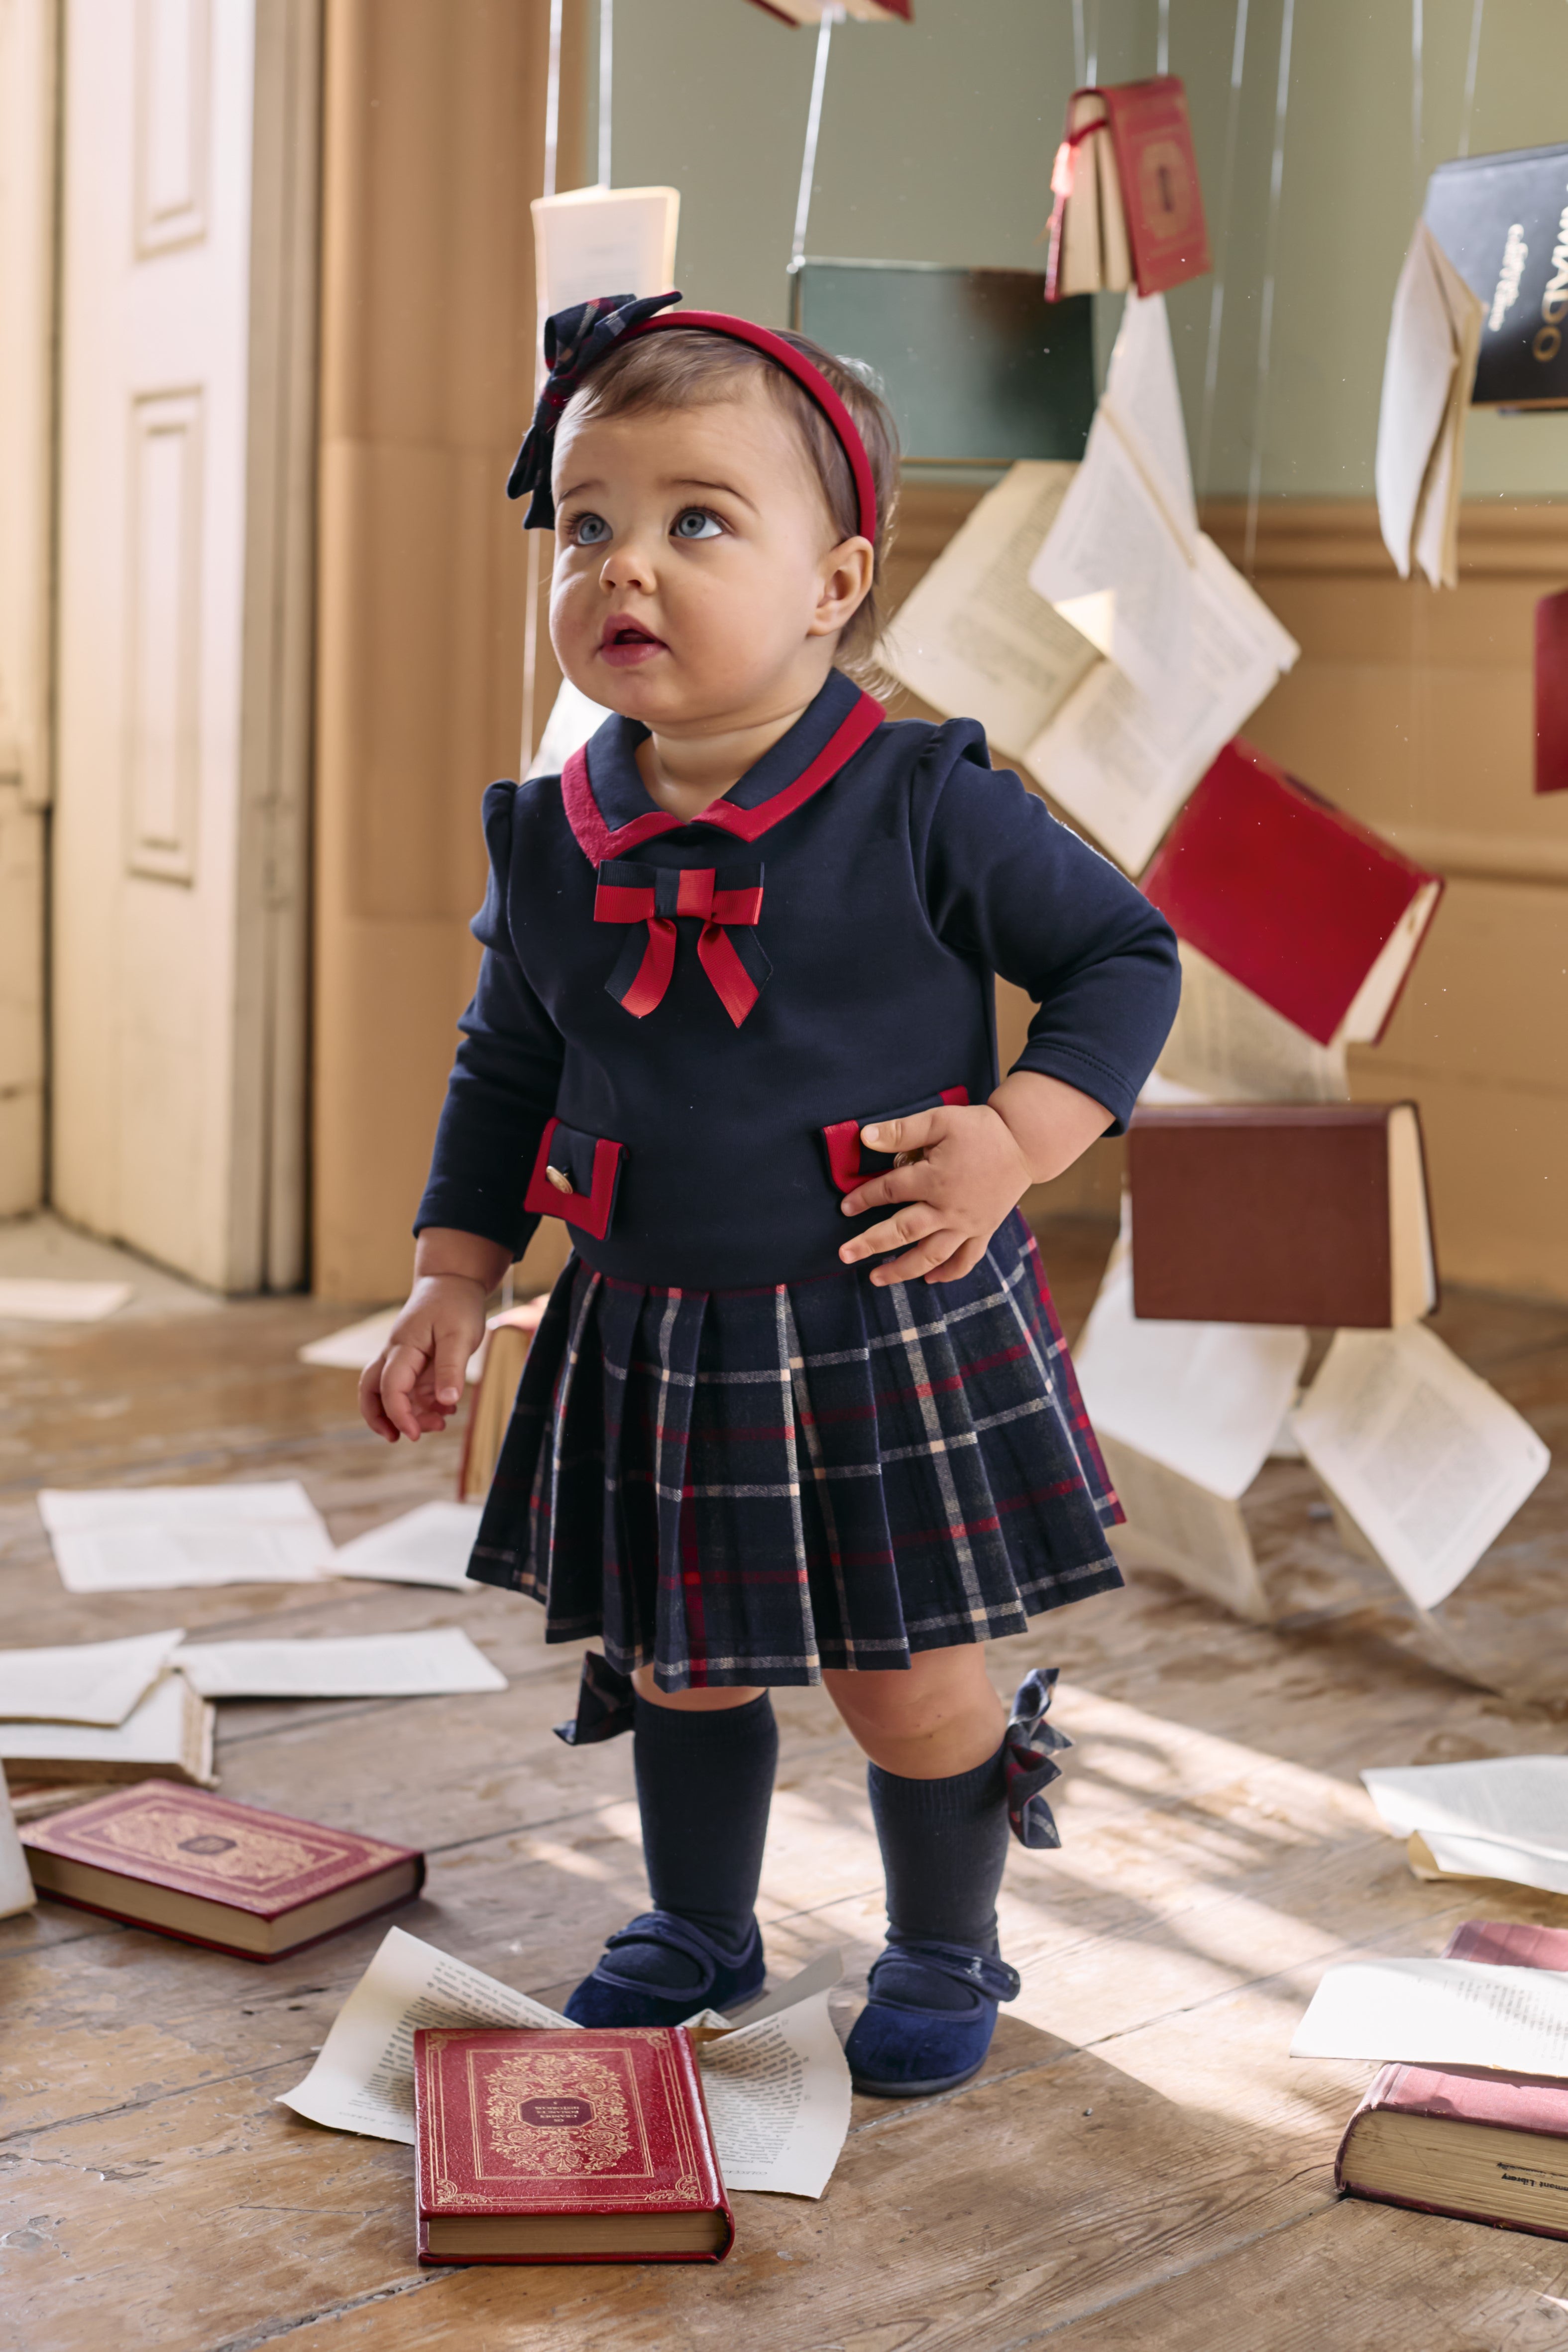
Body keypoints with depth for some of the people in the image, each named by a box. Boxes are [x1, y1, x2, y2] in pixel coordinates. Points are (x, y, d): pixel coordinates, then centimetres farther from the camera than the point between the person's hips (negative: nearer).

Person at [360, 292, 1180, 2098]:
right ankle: (697, 1927, 44)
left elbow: (1125, 954, -4)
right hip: (651, 1341, 4)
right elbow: (503, 1073, 11)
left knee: (906, 1680, 8)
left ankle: (944, 1955, 35)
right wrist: (448, 1289, 7)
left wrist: (1013, 1141, -16)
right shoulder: (547, 843, -2)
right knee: (676, 1660, 19)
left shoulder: (921, 807, -14)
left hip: (896, 1334, -4)